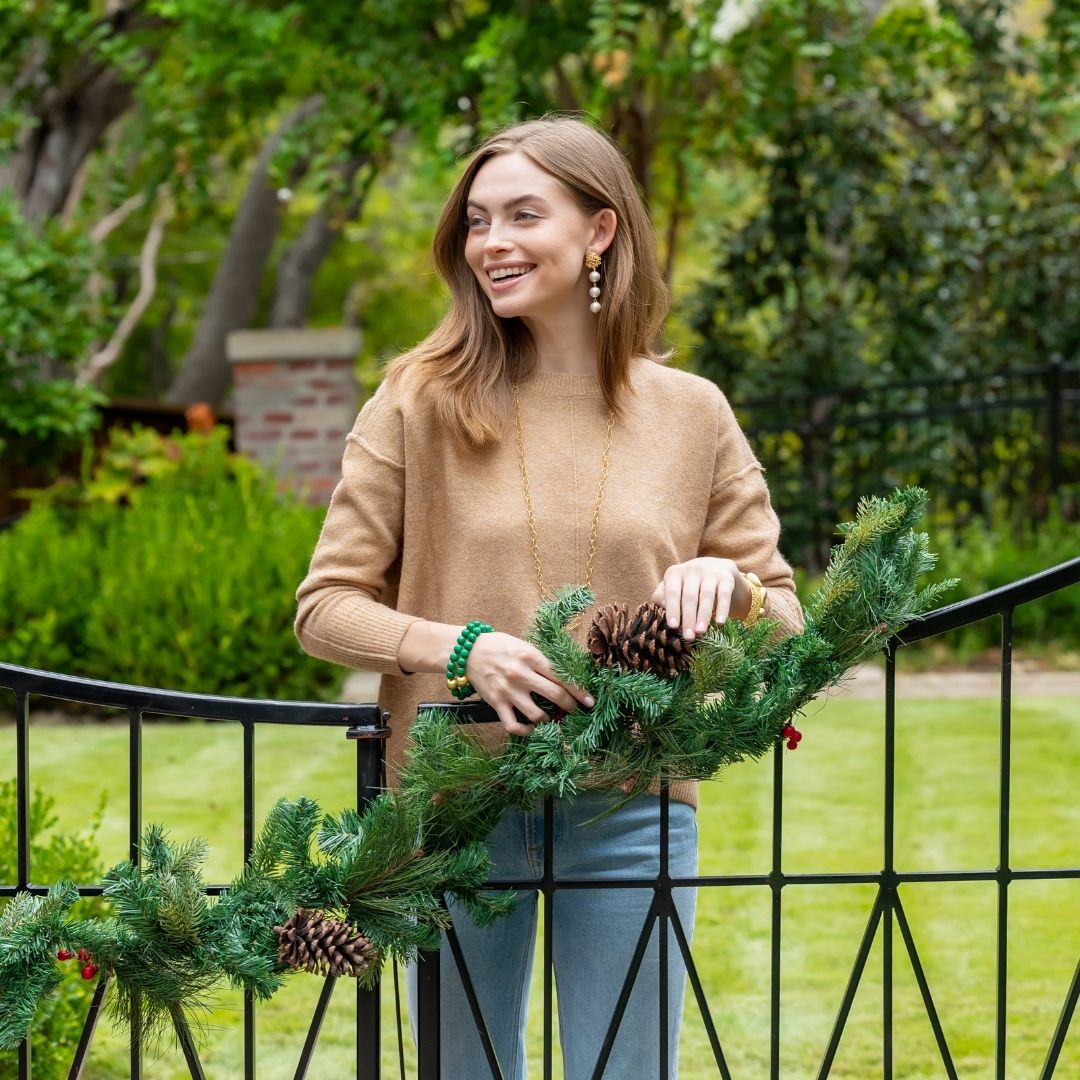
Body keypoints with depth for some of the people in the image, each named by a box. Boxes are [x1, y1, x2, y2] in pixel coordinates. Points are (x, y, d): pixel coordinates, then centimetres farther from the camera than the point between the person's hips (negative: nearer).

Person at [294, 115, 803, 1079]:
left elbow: (784, 621, 8)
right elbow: (325, 607, -1)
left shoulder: (692, 413, 4)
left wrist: (726, 582, -15)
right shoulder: (421, 403, -1)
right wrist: (460, 647, -18)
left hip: (629, 810, 1)